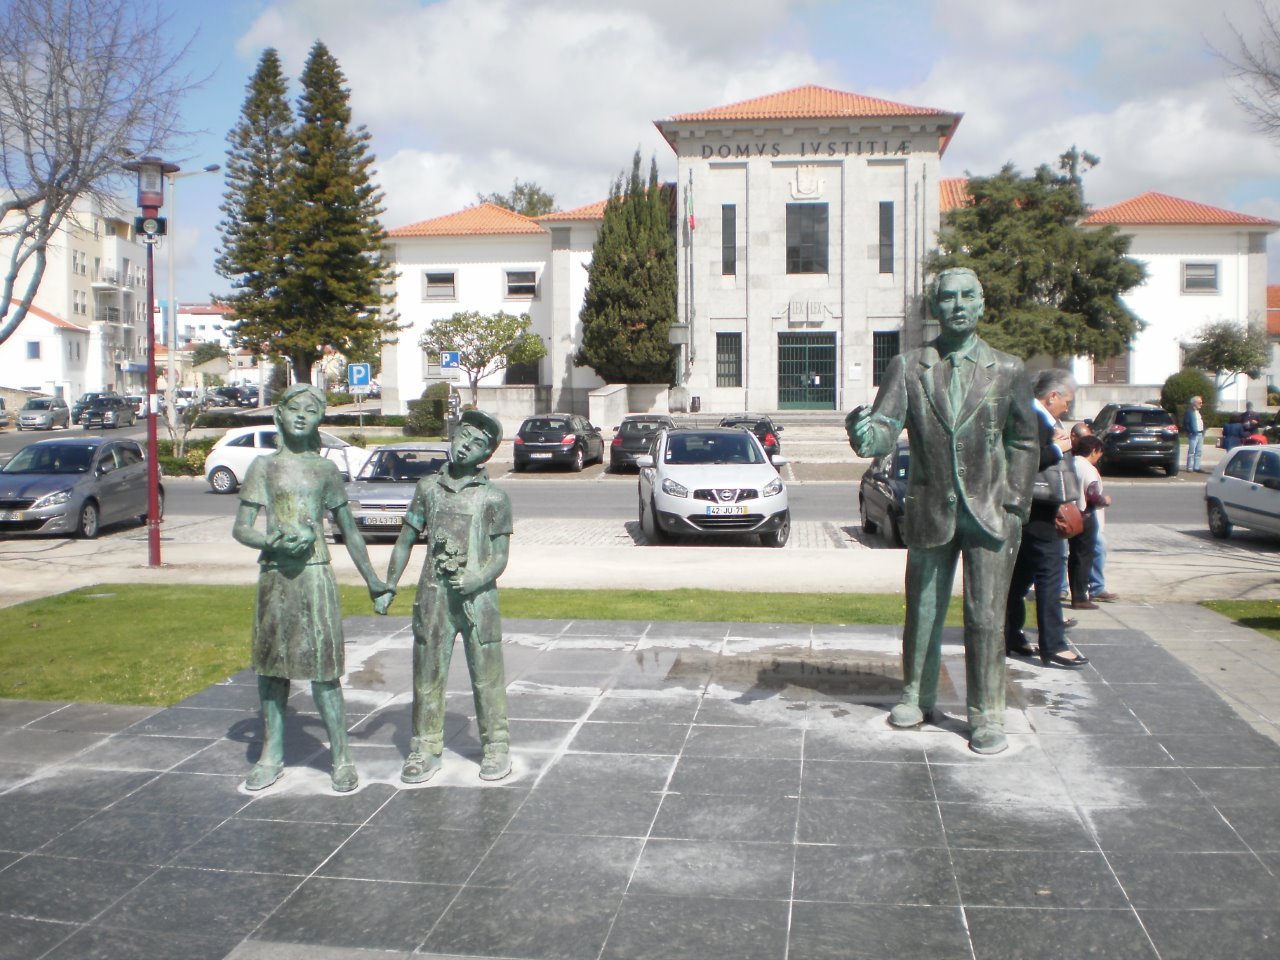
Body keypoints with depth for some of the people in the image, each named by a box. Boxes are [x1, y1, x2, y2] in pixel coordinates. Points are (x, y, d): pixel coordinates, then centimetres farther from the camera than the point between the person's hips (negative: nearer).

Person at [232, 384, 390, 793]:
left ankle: (341, 758, 2)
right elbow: (241, 528, 1)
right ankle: (272, 756, 20)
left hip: (315, 574, -1)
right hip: (274, 575, 1)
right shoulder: (264, 466, 5)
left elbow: (349, 531, 14)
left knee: (322, 667, -5)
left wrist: (371, 579, 14)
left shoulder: (326, 469, 8)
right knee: (271, 666, 8)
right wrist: (275, 542, -18)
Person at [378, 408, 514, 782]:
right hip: (433, 596, 2)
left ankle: (496, 748, 17)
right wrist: (388, 587, 9)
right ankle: (425, 749, 19)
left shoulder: (494, 498, -1)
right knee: (428, 674, 7)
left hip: (478, 598, -2)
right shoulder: (428, 488, 7)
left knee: (486, 675, 3)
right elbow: (406, 541, 13)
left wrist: (476, 581, -20)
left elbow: (499, 556, -2)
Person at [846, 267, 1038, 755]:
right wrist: (866, 434, -33)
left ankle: (987, 717, 10)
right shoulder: (907, 367, 1)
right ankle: (917, 697, 31)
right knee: (922, 611, 13)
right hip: (931, 511, 1)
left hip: (990, 512, -1)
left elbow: (1023, 443, 8)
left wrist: (1015, 505, 1)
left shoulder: (1008, 370, 3)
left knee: (985, 618, -2)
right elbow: (885, 427, -9)